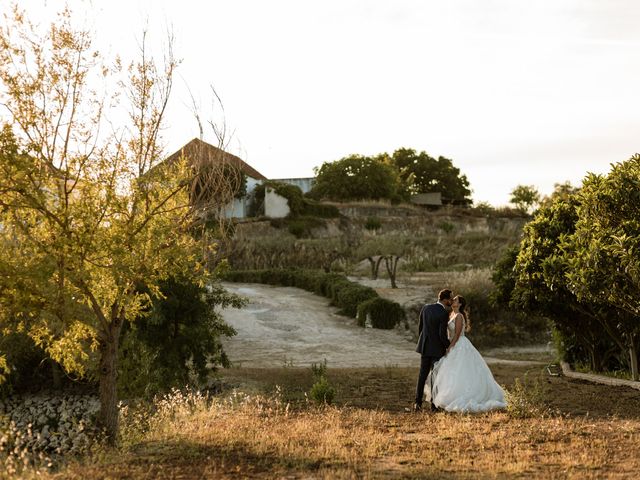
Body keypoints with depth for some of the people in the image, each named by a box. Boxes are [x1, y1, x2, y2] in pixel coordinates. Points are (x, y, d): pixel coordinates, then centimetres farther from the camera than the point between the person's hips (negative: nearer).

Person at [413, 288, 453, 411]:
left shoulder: (425, 308, 0)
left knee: (422, 375, 10)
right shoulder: (444, 313, -19)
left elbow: (420, 327, 8)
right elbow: (442, 334, -19)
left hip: (425, 347, 5)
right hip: (437, 348, -5)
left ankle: (418, 402, 4)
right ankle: (434, 404, 9)